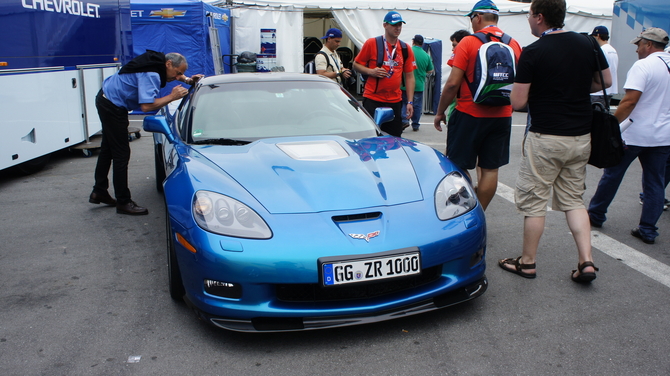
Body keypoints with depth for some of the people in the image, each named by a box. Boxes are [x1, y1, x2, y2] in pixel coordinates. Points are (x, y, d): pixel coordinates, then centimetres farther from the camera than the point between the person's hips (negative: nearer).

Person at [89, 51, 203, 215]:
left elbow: (175, 74, 23)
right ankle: (123, 202, -1)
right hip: (113, 106, -11)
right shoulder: (151, 75, -28)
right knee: (121, 154, -7)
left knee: (108, 149, 19)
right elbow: (146, 105, -35)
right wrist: (172, 96, -27)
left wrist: (188, 80, 4)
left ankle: (99, 192, 32)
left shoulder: (157, 61, 2)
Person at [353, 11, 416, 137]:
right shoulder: (371, 43, 1)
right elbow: (356, 65, 5)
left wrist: (410, 102, 3)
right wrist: (371, 71, -14)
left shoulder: (406, 49, 9)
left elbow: (409, 77, 10)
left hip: (395, 102, 3)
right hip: (372, 100, -3)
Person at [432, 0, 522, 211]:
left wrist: (440, 112, -2)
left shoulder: (468, 43, -9)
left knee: (458, 166, 7)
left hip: (469, 115, -5)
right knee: (490, 169, 9)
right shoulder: (514, 45, 6)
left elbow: (453, 84, -13)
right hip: (502, 116, 5)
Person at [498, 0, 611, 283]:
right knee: (574, 199, 15)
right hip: (581, 136, 6)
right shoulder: (587, 44, 4)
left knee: (533, 201, 6)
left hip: (545, 137, -6)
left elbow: (517, 102, -14)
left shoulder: (532, 53, -13)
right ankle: (586, 262, 8)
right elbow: (606, 81, 16)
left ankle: (527, 262, 16)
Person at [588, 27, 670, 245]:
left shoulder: (643, 66, -13)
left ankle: (596, 215, 21)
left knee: (612, 174, 9)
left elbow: (630, 100, -21)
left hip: (635, 134, -6)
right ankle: (648, 230, 12)